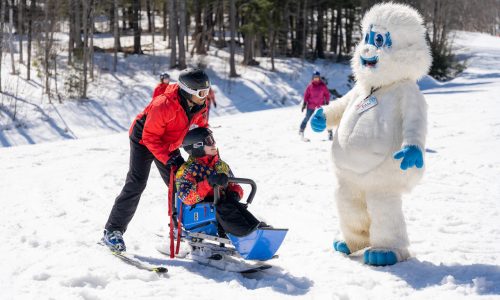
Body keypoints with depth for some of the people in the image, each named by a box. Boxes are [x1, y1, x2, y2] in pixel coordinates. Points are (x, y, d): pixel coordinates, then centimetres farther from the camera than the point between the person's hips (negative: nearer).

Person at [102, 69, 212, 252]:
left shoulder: (200, 107, -14)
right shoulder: (164, 105, -36)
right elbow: (150, 137, -29)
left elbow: (202, 126, 7)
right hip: (143, 140, -7)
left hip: (168, 144, 7)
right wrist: (168, 159, -34)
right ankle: (113, 230, -12)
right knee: (136, 183, -16)